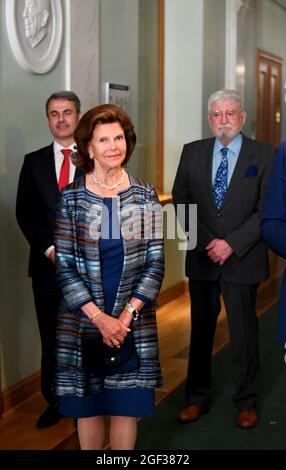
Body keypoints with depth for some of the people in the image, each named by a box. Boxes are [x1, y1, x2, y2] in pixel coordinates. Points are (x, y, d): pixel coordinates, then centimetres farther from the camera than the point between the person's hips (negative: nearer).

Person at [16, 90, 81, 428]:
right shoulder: (34, 161, 8)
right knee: (51, 336, 7)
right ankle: (54, 401, 20)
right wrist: (49, 249, -8)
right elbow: (24, 213, 4)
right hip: (47, 263, 2)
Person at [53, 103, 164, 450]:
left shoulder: (145, 196, 1)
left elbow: (155, 262, -1)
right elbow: (65, 266, -5)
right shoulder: (70, 197, -3)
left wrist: (127, 316, -10)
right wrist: (100, 317, -13)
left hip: (134, 319, 1)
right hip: (82, 319, -1)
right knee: (87, 406, 10)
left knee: (126, 405, 7)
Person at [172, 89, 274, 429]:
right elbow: (181, 201, 4)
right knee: (200, 330, 12)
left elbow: (267, 209, -7)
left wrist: (232, 244, -15)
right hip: (201, 258, 3)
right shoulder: (192, 152, 4)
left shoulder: (264, 155, -3)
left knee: (243, 333, 7)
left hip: (243, 260, -2)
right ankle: (197, 399, 26)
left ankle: (246, 402, 24)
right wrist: (206, 241, -6)